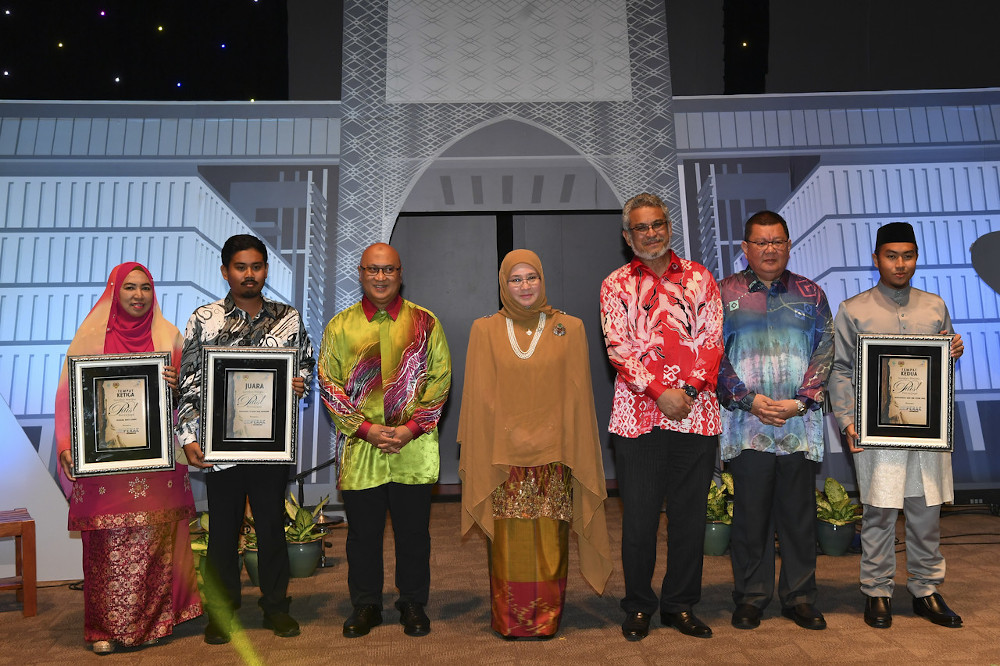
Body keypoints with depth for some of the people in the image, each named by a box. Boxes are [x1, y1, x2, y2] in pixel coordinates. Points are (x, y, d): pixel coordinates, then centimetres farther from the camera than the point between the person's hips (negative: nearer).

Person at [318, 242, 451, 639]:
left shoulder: (424, 323, 4)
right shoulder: (340, 326, 5)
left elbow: (440, 378, 0)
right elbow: (329, 384, 1)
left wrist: (413, 426, -10)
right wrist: (365, 428, -10)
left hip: (414, 449, 0)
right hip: (359, 449, 1)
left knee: (413, 531, 9)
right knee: (363, 531, 11)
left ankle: (413, 605, 28)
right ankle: (365, 605, 29)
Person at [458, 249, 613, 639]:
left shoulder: (569, 329, 4)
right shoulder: (485, 331, 5)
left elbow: (577, 397, 4)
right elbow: (478, 399, 4)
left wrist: (576, 456, 1)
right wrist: (478, 459, -1)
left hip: (553, 456, 0)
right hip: (503, 456, 0)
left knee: (549, 542, 5)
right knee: (508, 542, 5)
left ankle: (547, 619, 22)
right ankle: (510, 620, 21)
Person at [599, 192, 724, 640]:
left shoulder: (698, 278, 11)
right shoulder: (616, 285, 7)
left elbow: (712, 340, 4)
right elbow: (619, 348, -3)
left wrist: (689, 389, -10)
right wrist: (660, 392, -13)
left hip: (696, 413, 2)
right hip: (639, 414, -1)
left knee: (689, 515, 9)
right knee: (639, 517, 4)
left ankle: (680, 605, 26)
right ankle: (638, 607, 22)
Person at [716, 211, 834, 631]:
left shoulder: (810, 294, 11)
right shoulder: (724, 293, 5)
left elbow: (825, 352, 5)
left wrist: (800, 401, -8)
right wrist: (749, 400, -10)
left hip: (800, 423, 2)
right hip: (745, 425, -1)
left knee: (799, 513, 8)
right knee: (750, 513, 5)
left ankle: (799, 597, 23)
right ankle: (750, 597, 20)